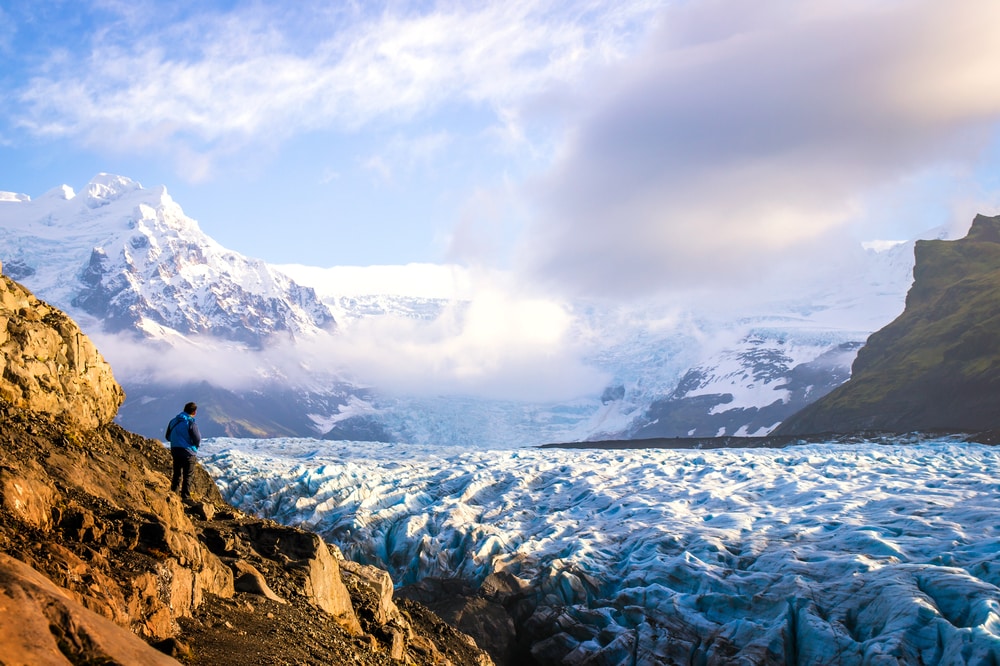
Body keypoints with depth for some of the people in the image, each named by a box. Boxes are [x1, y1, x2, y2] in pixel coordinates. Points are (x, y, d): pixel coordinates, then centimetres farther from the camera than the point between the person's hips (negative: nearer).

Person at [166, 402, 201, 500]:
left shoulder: (173, 421, 4)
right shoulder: (191, 423, -16)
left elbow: (168, 437, 12)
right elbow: (197, 440, -15)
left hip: (175, 451, 6)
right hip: (188, 453, -6)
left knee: (177, 474, 19)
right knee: (187, 476, 4)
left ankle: (174, 491, 25)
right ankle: (185, 497, 6)